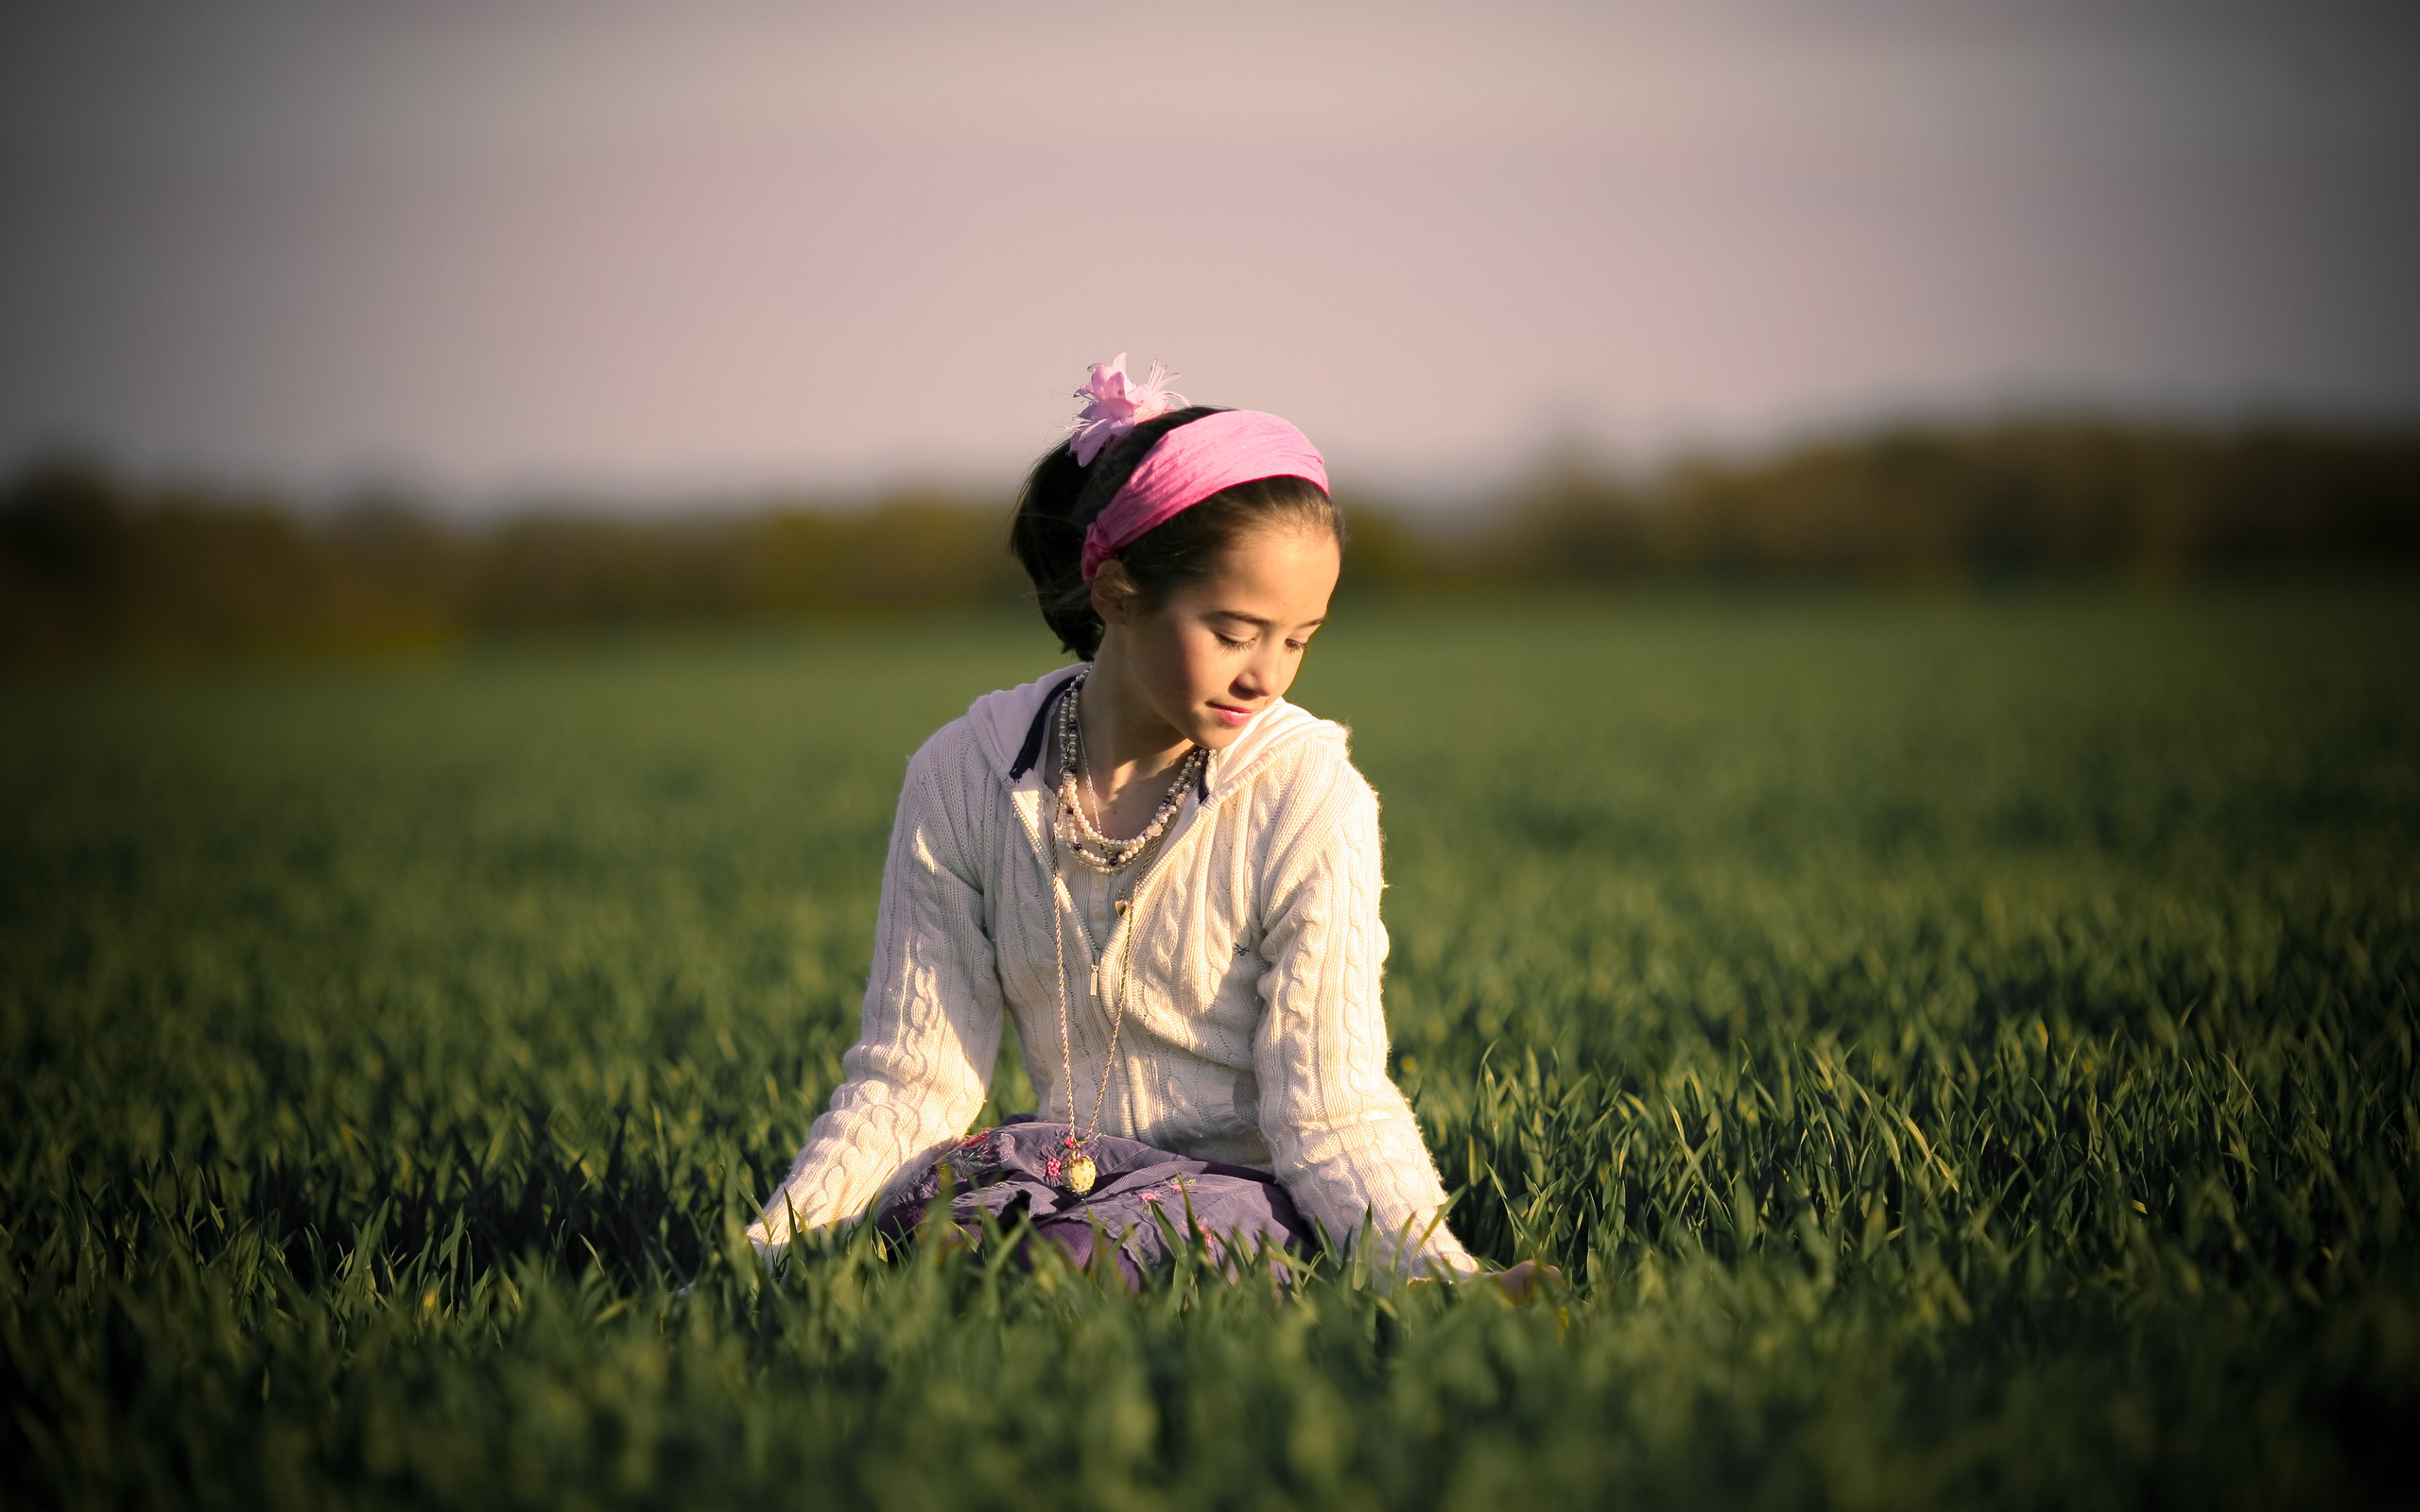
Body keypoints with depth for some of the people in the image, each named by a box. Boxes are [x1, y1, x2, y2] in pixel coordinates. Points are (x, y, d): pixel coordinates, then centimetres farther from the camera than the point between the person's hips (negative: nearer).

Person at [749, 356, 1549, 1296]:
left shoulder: (1308, 795, -9)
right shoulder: (962, 777, -1)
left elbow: (1331, 1113, -12)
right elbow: (910, 1077, 1)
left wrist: (1447, 1275, -30)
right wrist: (764, 1251, -12)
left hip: (1244, 1190, -2)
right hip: (1070, 1175, 2)